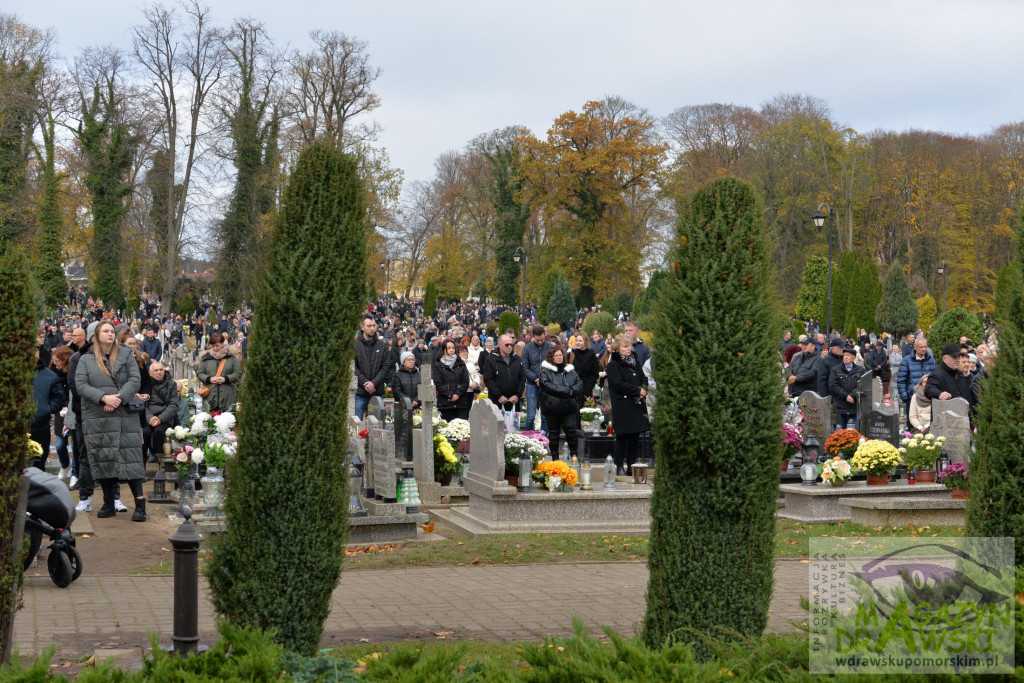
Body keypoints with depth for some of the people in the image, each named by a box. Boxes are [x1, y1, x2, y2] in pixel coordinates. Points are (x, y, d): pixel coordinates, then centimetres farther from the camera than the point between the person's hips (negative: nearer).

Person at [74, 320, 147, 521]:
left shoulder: (126, 355, 9)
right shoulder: (86, 359, 8)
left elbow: (135, 380, 0)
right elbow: (81, 385, -2)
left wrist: (119, 399, -15)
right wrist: (104, 398, -16)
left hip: (124, 416, -1)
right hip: (96, 418, 1)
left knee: (129, 458, -7)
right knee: (101, 459, 3)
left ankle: (140, 503, -7)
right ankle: (108, 503, 13)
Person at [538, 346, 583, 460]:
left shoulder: (570, 370, 13)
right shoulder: (545, 370, -2)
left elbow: (580, 383, 9)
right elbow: (547, 386, -16)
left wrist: (572, 390, -14)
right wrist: (567, 391, -15)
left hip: (570, 407, 3)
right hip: (552, 407, -2)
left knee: (571, 430, -4)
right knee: (553, 433, 6)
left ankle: (573, 454, 8)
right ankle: (555, 458, 15)